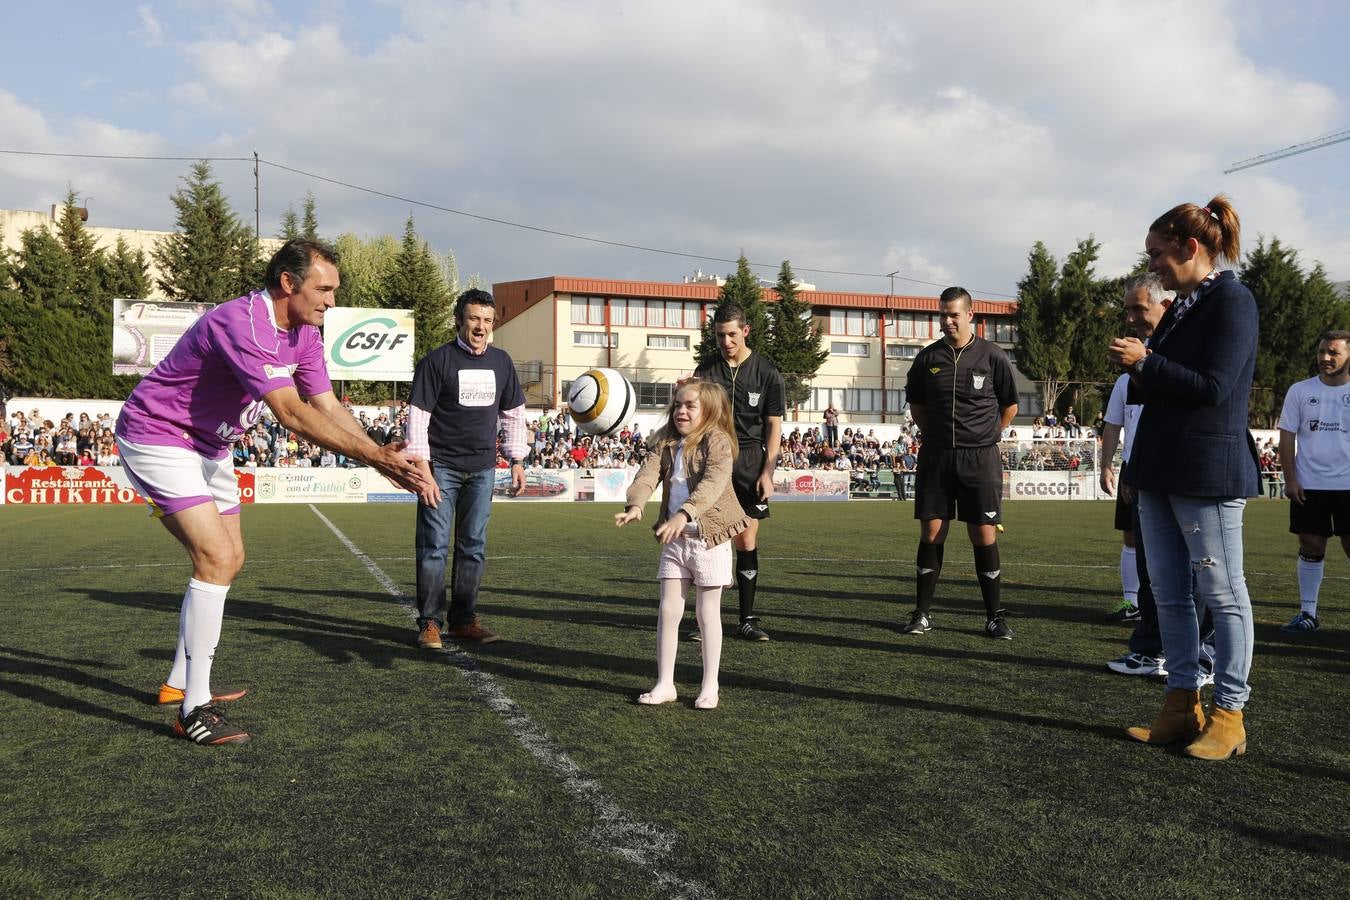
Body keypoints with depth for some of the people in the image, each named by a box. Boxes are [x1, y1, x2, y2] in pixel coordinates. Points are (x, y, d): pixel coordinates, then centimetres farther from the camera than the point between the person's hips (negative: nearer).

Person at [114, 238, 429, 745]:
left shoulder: (304, 335, 0)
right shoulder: (241, 323, -30)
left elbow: (327, 408, -4)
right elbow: (292, 414, -37)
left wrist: (382, 458, -17)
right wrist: (373, 455, -38)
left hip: (208, 447, 10)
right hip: (158, 438, -10)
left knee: (228, 559, 14)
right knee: (217, 560, -19)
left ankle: (180, 682, 28)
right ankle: (193, 710, -11)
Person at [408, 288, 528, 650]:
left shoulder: (501, 361, 9)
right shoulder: (437, 360, -6)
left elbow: (513, 414, 18)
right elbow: (418, 417, -9)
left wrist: (517, 461, 12)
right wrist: (424, 470, -16)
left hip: (482, 469, 5)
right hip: (442, 467, -4)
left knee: (474, 546, 7)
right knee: (434, 545, -4)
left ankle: (463, 620, 16)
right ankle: (430, 622, 5)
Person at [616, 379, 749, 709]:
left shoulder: (717, 441, -11)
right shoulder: (666, 444, 6)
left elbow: (714, 481, -27)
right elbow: (647, 474, -9)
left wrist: (685, 513, -41)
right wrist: (634, 504, -30)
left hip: (709, 537, -5)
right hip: (674, 540, 5)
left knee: (707, 613, 5)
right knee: (668, 611, 6)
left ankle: (710, 686, 18)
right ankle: (665, 684, 17)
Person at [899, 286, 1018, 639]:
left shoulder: (992, 355, 0)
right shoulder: (928, 357, 5)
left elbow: (1010, 405, 11)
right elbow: (916, 404, 18)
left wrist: (984, 437, 10)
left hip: (980, 458, -2)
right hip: (935, 456, 2)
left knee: (984, 535, -2)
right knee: (931, 532, 2)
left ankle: (995, 617, 8)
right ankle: (922, 614, 10)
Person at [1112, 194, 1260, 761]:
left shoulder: (1232, 301, -9)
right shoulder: (1182, 307, 16)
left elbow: (1214, 387, -18)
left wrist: (1145, 363, -12)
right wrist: (1142, 376, 1)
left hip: (1207, 472, -9)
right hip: (1160, 470, 9)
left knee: (1222, 596, 1)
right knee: (1170, 596, 11)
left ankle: (1228, 714, 10)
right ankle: (1182, 707, 20)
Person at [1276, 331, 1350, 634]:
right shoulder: (1300, 391, 4)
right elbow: (1287, 436, 4)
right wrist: (1290, 479, -4)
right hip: (1309, 485, 1)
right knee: (1311, 548, 4)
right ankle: (1307, 613, 11)